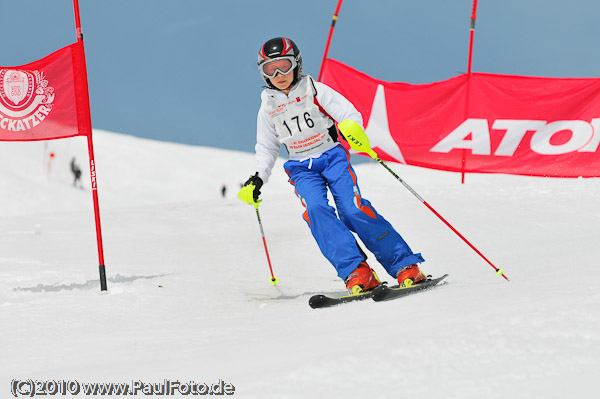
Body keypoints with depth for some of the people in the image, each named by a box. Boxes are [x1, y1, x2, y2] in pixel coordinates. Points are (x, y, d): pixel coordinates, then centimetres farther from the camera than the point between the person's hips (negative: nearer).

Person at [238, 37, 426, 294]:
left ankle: (405, 266, -16)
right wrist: (258, 179, 7)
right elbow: (266, 148, 20)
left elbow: (350, 114, -5)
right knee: (316, 209, -27)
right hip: (302, 168, 3)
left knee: (353, 210, -21)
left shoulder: (315, 90, -1)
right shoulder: (268, 107, 9)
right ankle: (356, 271, -32)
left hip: (332, 155, -2)